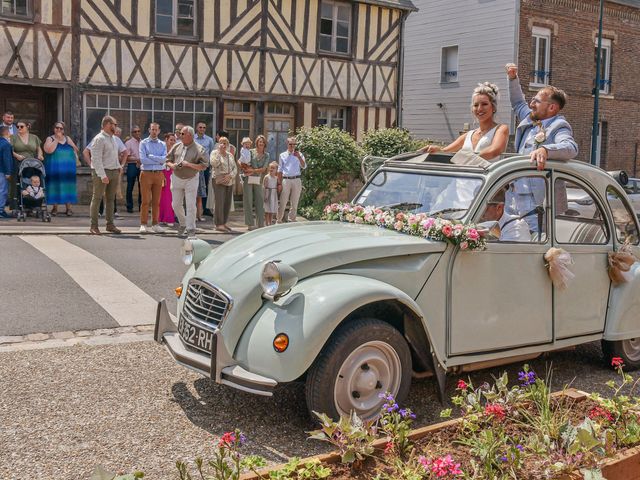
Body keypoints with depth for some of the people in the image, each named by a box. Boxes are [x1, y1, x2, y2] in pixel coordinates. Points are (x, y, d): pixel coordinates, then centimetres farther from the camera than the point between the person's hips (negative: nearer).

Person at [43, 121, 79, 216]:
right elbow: (48, 150, -16)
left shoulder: (67, 138, 13)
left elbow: (75, 149, 19)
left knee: (67, 186, 2)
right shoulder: (50, 139, 2)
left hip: (68, 168, 3)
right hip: (54, 168, -3)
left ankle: (68, 208, 4)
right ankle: (55, 207, 7)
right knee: (55, 186, -1)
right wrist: (57, 140, -12)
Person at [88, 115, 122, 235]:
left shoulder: (113, 139, 15)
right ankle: (94, 226, 1)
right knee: (97, 198, -3)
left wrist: (118, 167, 10)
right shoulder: (99, 139, -11)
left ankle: (110, 224, 17)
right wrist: (103, 175, -23)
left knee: (111, 198, 11)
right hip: (101, 172, -8)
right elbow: (96, 159, -17)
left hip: (114, 172, 8)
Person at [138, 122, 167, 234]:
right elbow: (143, 159, -10)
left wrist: (151, 156, -10)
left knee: (156, 201, 5)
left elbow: (164, 159, -5)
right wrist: (158, 161, -7)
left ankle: (155, 224, 11)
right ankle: (143, 224, 2)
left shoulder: (162, 144, 12)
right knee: (145, 200, -3)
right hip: (146, 173, -3)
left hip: (159, 174, 3)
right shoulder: (143, 143, 3)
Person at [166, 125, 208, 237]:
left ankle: (191, 228, 4)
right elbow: (168, 159, 12)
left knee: (190, 205, -5)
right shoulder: (177, 146, 5)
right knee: (176, 205, 9)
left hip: (191, 179, -4)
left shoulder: (198, 149, -8)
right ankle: (183, 224, 30)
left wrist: (189, 164, -22)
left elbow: (204, 166, -14)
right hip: (176, 179, 4)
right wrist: (172, 165, -10)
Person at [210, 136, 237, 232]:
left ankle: (224, 223, 10)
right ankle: (218, 224, -12)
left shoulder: (230, 155, 16)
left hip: (229, 182, 5)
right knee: (220, 202, -12)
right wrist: (219, 151, -14)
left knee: (227, 203, 2)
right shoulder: (214, 153, 2)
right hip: (218, 181, -5)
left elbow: (235, 168, 11)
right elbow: (214, 163, -17)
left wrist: (230, 176, -8)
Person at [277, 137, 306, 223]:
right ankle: (279, 220, 3)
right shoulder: (282, 155, 9)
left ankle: (292, 220, 13)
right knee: (283, 202, -3)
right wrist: (279, 183, 1)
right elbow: (280, 170, 7)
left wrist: (299, 157, -19)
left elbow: (304, 166, -6)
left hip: (296, 180, 1)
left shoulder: (299, 155, 9)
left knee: (294, 203, 5)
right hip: (286, 180, -1)